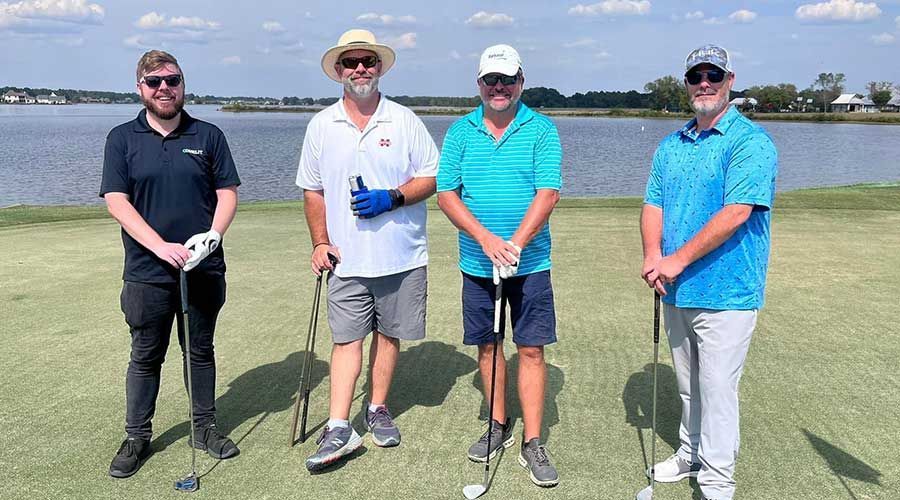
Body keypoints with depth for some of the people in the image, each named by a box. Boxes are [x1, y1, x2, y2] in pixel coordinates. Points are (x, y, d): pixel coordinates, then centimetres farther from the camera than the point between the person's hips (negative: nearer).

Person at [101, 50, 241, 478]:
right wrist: (161, 247, -18)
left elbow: (228, 192, 4)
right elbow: (116, 201, -6)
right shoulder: (122, 139, 2)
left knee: (201, 351, 13)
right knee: (145, 357, 9)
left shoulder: (208, 136, 5)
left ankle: (205, 427, 27)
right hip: (147, 273, -1)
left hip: (204, 269, 1)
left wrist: (213, 235, -14)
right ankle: (137, 438, 23)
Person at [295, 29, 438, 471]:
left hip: (401, 256, 0)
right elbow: (312, 190, 10)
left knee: (388, 334, 9)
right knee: (346, 338, -2)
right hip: (347, 258, 0)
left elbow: (430, 177, 1)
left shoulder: (404, 120, 1)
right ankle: (339, 428, -1)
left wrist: (391, 198, -15)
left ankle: (378, 409, 25)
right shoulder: (322, 125, 6)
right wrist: (320, 243, 1)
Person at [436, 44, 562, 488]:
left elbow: (548, 192, -10)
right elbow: (446, 193, -2)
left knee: (531, 349, -1)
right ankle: (498, 425, 29)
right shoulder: (460, 131, 5)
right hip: (477, 263, 3)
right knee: (487, 346, 12)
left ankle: (533, 444, 8)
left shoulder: (542, 130, -1)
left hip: (530, 263, -2)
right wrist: (485, 238, -16)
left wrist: (515, 243, -21)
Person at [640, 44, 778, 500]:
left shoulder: (750, 142, -11)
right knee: (689, 384, 19)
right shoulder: (670, 146, 12)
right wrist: (652, 256, -11)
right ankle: (691, 454, 36)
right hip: (676, 291, 7)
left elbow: (735, 214, -21)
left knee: (716, 389, -2)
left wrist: (676, 261, -20)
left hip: (724, 292, -7)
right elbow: (653, 205, 7)